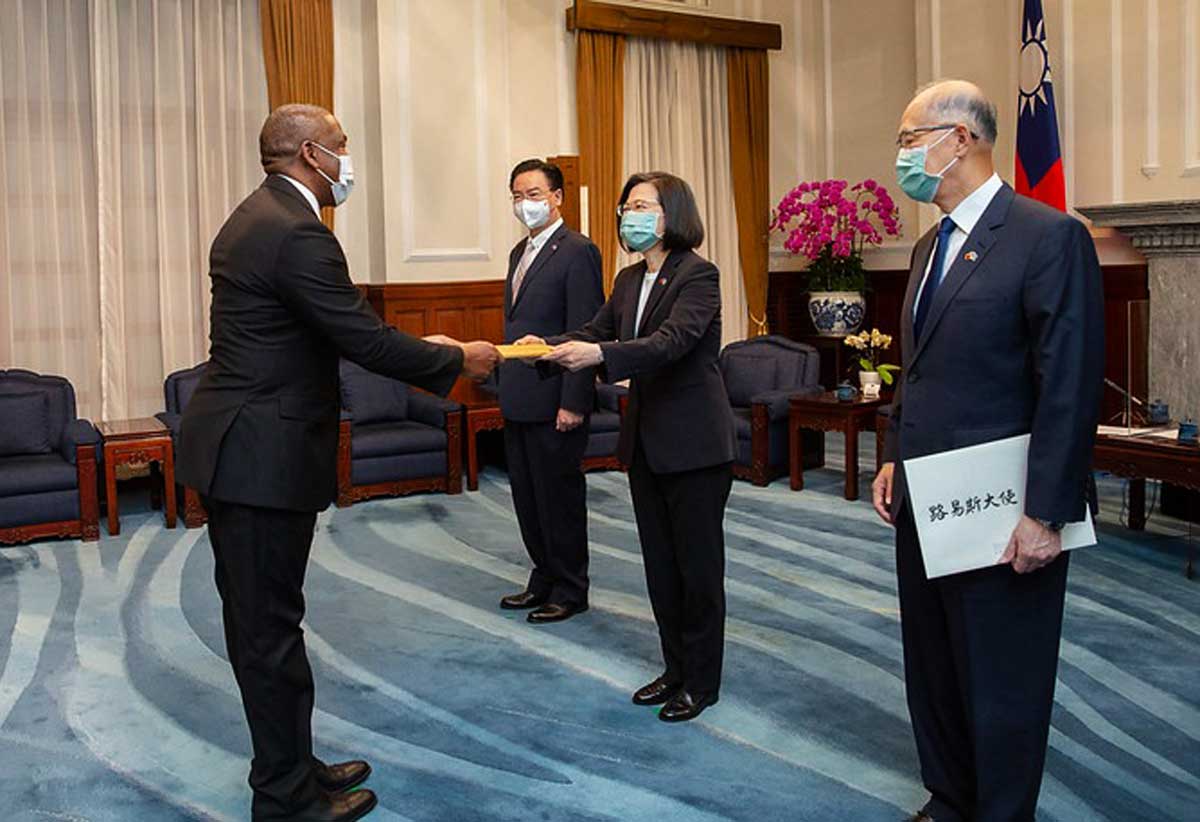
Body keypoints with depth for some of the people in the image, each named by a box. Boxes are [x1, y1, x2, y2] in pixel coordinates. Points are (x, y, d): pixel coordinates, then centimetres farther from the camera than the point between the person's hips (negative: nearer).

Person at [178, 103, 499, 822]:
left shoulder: (256, 217, 14)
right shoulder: (297, 232, -19)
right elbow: (365, 339, -21)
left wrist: (427, 354, 14)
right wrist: (458, 361, -7)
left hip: (237, 447, 11)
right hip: (263, 456, -11)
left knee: (260, 621, 16)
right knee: (270, 627, 1)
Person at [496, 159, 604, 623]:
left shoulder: (577, 252, -12)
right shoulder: (520, 253, 16)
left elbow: (584, 334, -17)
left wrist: (572, 403, -21)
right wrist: (506, 387, 15)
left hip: (554, 403, -9)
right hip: (518, 401, 9)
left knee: (559, 497, 2)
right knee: (527, 497, 15)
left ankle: (569, 591, 16)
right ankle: (544, 580, 29)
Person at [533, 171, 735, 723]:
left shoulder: (698, 275, -14)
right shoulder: (629, 280, 11)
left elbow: (672, 341, -27)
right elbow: (595, 332, 10)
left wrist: (599, 354, -39)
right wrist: (549, 345, -10)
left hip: (694, 444, -8)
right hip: (645, 442, 8)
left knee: (698, 564, 4)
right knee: (659, 562, 15)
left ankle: (701, 681, 17)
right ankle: (675, 669, 29)